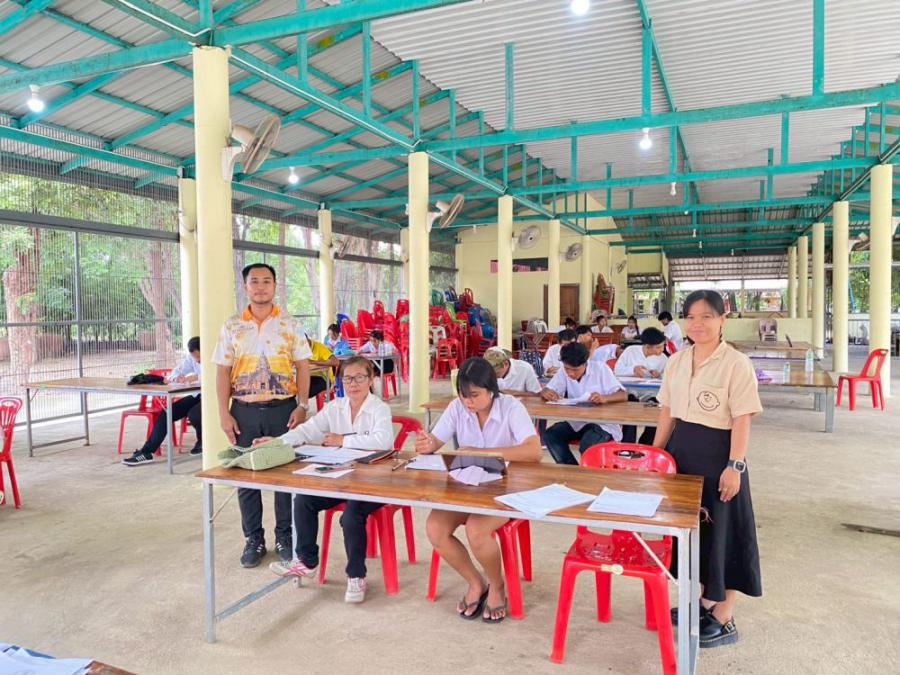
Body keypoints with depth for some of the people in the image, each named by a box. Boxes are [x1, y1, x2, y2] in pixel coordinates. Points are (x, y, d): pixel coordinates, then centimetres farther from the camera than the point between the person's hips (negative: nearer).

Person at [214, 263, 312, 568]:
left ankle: (284, 536, 21)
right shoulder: (232, 327, 4)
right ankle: (254, 539, 23)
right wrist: (224, 414, -3)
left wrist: (301, 406, -9)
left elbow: (302, 367, 0)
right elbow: (223, 371, 3)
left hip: (283, 408, -1)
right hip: (245, 411, 1)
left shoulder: (290, 325, 1)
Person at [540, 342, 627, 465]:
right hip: (575, 421, 5)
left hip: (602, 423, -5)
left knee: (587, 444, -33)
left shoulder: (600, 368, -12)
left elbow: (623, 395, -17)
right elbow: (545, 391, -2)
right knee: (549, 435, -19)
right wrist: (547, 393, -28)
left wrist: (604, 398, -39)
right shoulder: (564, 371, -2)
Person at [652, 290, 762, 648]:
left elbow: (742, 419, -14)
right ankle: (702, 599, 35)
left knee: (720, 532, 2)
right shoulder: (676, 361, 6)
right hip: (681, 451, 6)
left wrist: (735, 466, -19)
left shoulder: (736, 363, -12)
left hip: (717, 454, -6)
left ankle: (723, 619, 16)